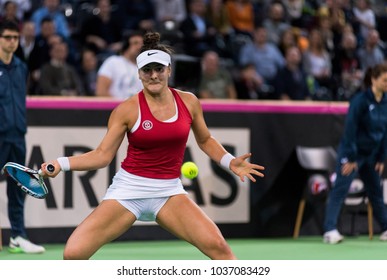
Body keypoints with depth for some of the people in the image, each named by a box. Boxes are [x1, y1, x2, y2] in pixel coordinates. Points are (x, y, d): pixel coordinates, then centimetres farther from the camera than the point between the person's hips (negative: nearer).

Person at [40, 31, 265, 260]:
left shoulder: (189, 102, 1)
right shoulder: (128, 110, -7)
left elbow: (205, 140, 18)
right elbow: (103, 155, -4)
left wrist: (230, 162, 3)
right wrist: (61, 164, -16)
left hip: (169, 192, 2)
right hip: (128, 189, -2)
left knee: (217, 246, -17)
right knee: (74, 253, -13)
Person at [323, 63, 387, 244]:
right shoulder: (361, 100, -17)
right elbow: (350, 129, -18)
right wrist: (350, 158, -18)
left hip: (371, 155, 7)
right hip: (351, 154, -7)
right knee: (340, 190, -12)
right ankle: (330, 231, -18)